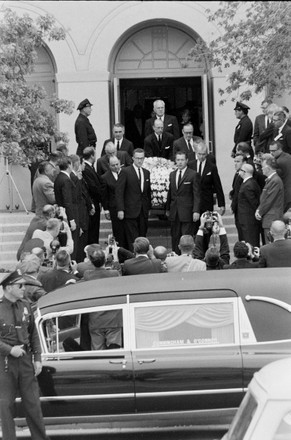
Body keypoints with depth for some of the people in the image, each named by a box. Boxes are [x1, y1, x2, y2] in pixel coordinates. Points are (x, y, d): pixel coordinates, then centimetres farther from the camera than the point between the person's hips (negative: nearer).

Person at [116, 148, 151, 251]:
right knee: (132, 240, -6)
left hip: (143, 212, 5)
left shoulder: (146, 172, 14)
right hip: (131, 212, -5)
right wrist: (120, 209, -13)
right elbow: (119, 192, -7)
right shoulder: (125, 172, -4)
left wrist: (148, 207, 12)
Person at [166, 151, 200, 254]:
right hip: (174, 213, 5)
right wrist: (168, 209, 16)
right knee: (175, 237, 6)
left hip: (187, 212, -5)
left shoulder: (193, 175, -4)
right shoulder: (172, 174, 14)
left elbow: (196, 195, -7)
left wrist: (196, 211, -14)